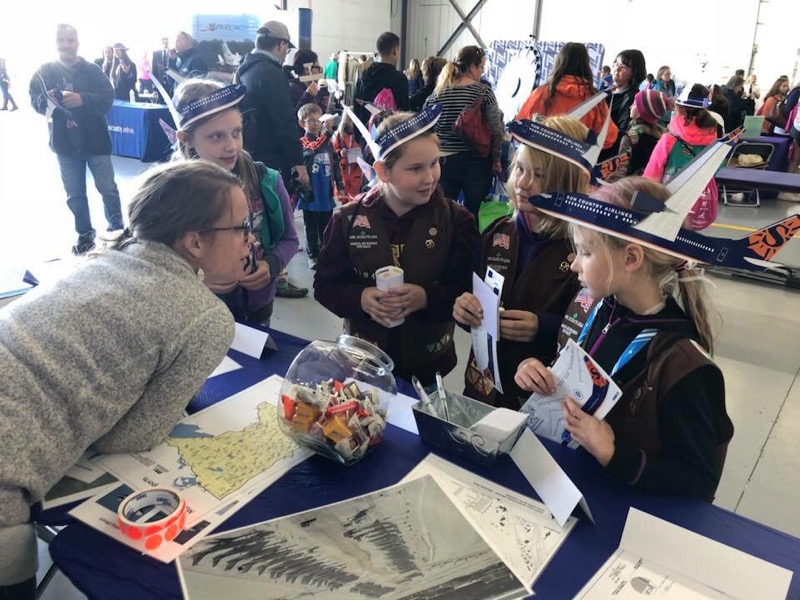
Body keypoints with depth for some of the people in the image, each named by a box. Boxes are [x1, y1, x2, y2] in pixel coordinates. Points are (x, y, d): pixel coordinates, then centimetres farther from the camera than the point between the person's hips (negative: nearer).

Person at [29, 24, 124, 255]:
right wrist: (46, 100, -20)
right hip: (64, 142, 3)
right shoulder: (45, 71, 2)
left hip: (95, 140, -2)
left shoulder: (93, 70, -4)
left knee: (107, 188, 5)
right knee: (74, 193, 10)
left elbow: (107, 98, -13)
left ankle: (117, 229, 22)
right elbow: (34, 101, 2)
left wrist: (83, 99, -28)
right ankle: (85, 234, 23)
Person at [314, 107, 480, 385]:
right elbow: (324, 286, -2)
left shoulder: (456, 220, -9)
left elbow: (470, 292, -9)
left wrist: (426, 298, -27)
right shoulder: (349, 219, -6)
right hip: (364, 359, 1)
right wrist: (360, 298, -21)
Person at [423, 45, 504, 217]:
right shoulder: (484, 91, -7)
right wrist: (496, 159, 3)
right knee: (472, 212, 6)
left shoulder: (438, 92, 1)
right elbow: (496, 130, -8)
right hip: (476, 161, -2)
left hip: (444, 160, 2)